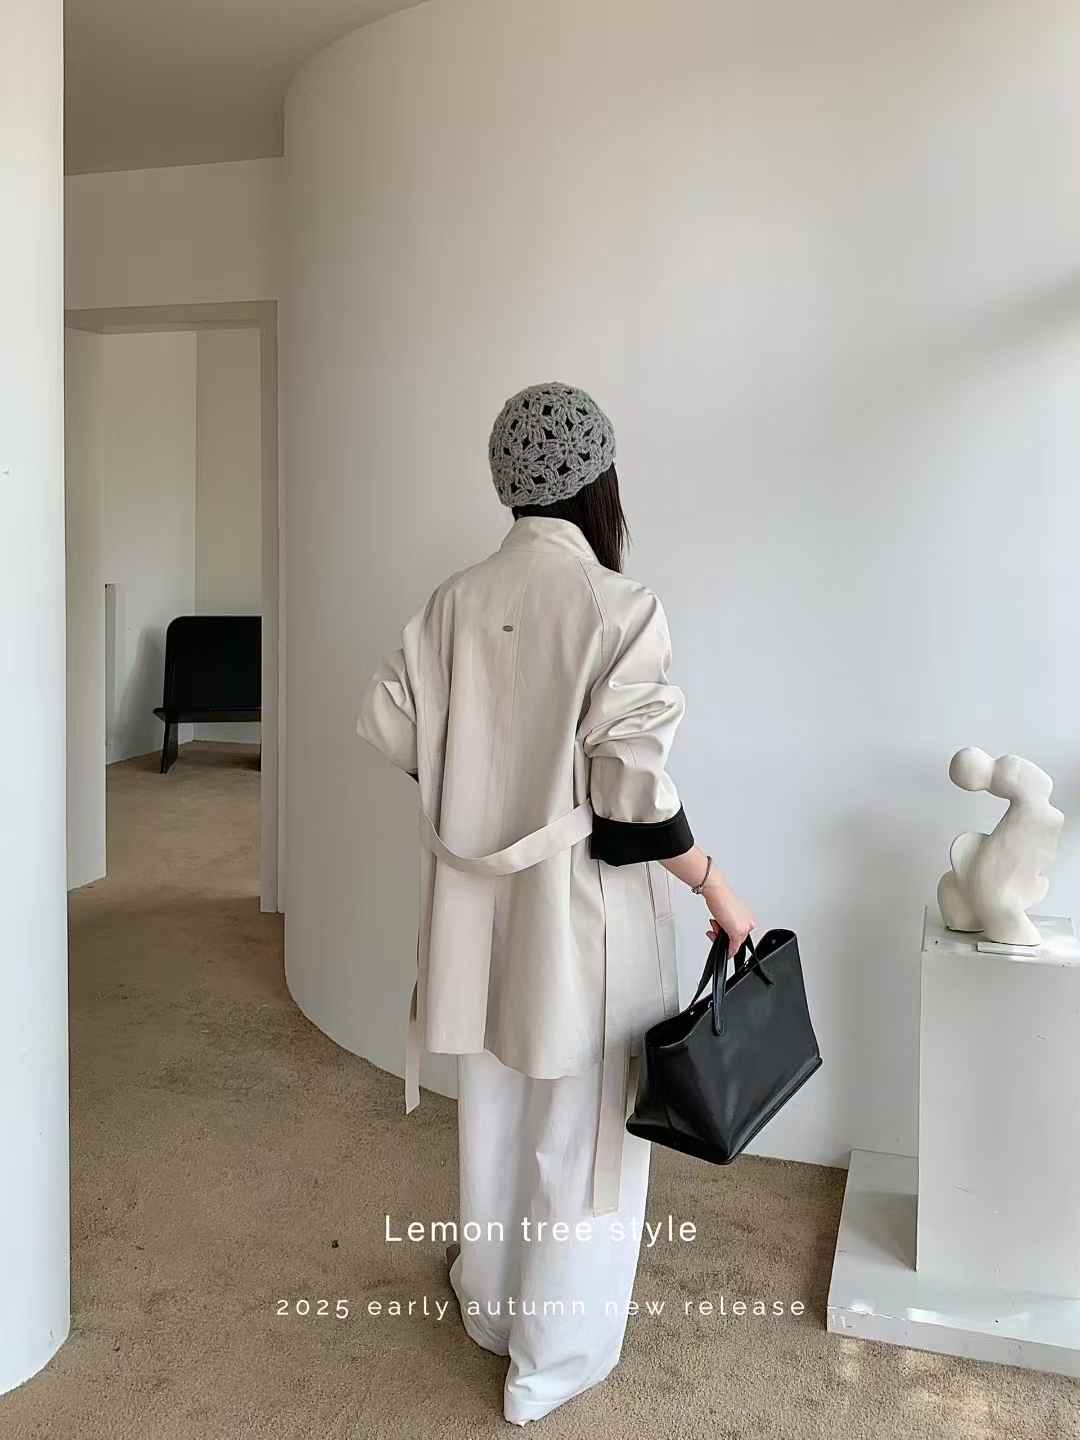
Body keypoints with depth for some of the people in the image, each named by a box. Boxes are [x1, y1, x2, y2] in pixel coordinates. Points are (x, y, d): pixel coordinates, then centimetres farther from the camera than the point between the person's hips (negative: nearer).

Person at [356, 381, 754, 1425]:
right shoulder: (619, 608, -19)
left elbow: (387, 726, 3)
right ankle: (552, 1357, 28)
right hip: (583, 906, -5)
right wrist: (717, 889, -7)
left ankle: (489, 1304, 43)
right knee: (583, 1130, 13)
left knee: (493, 1112, 23)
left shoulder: (458, 601, -3)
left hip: (481, 899, 6)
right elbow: (634, 800, -20)